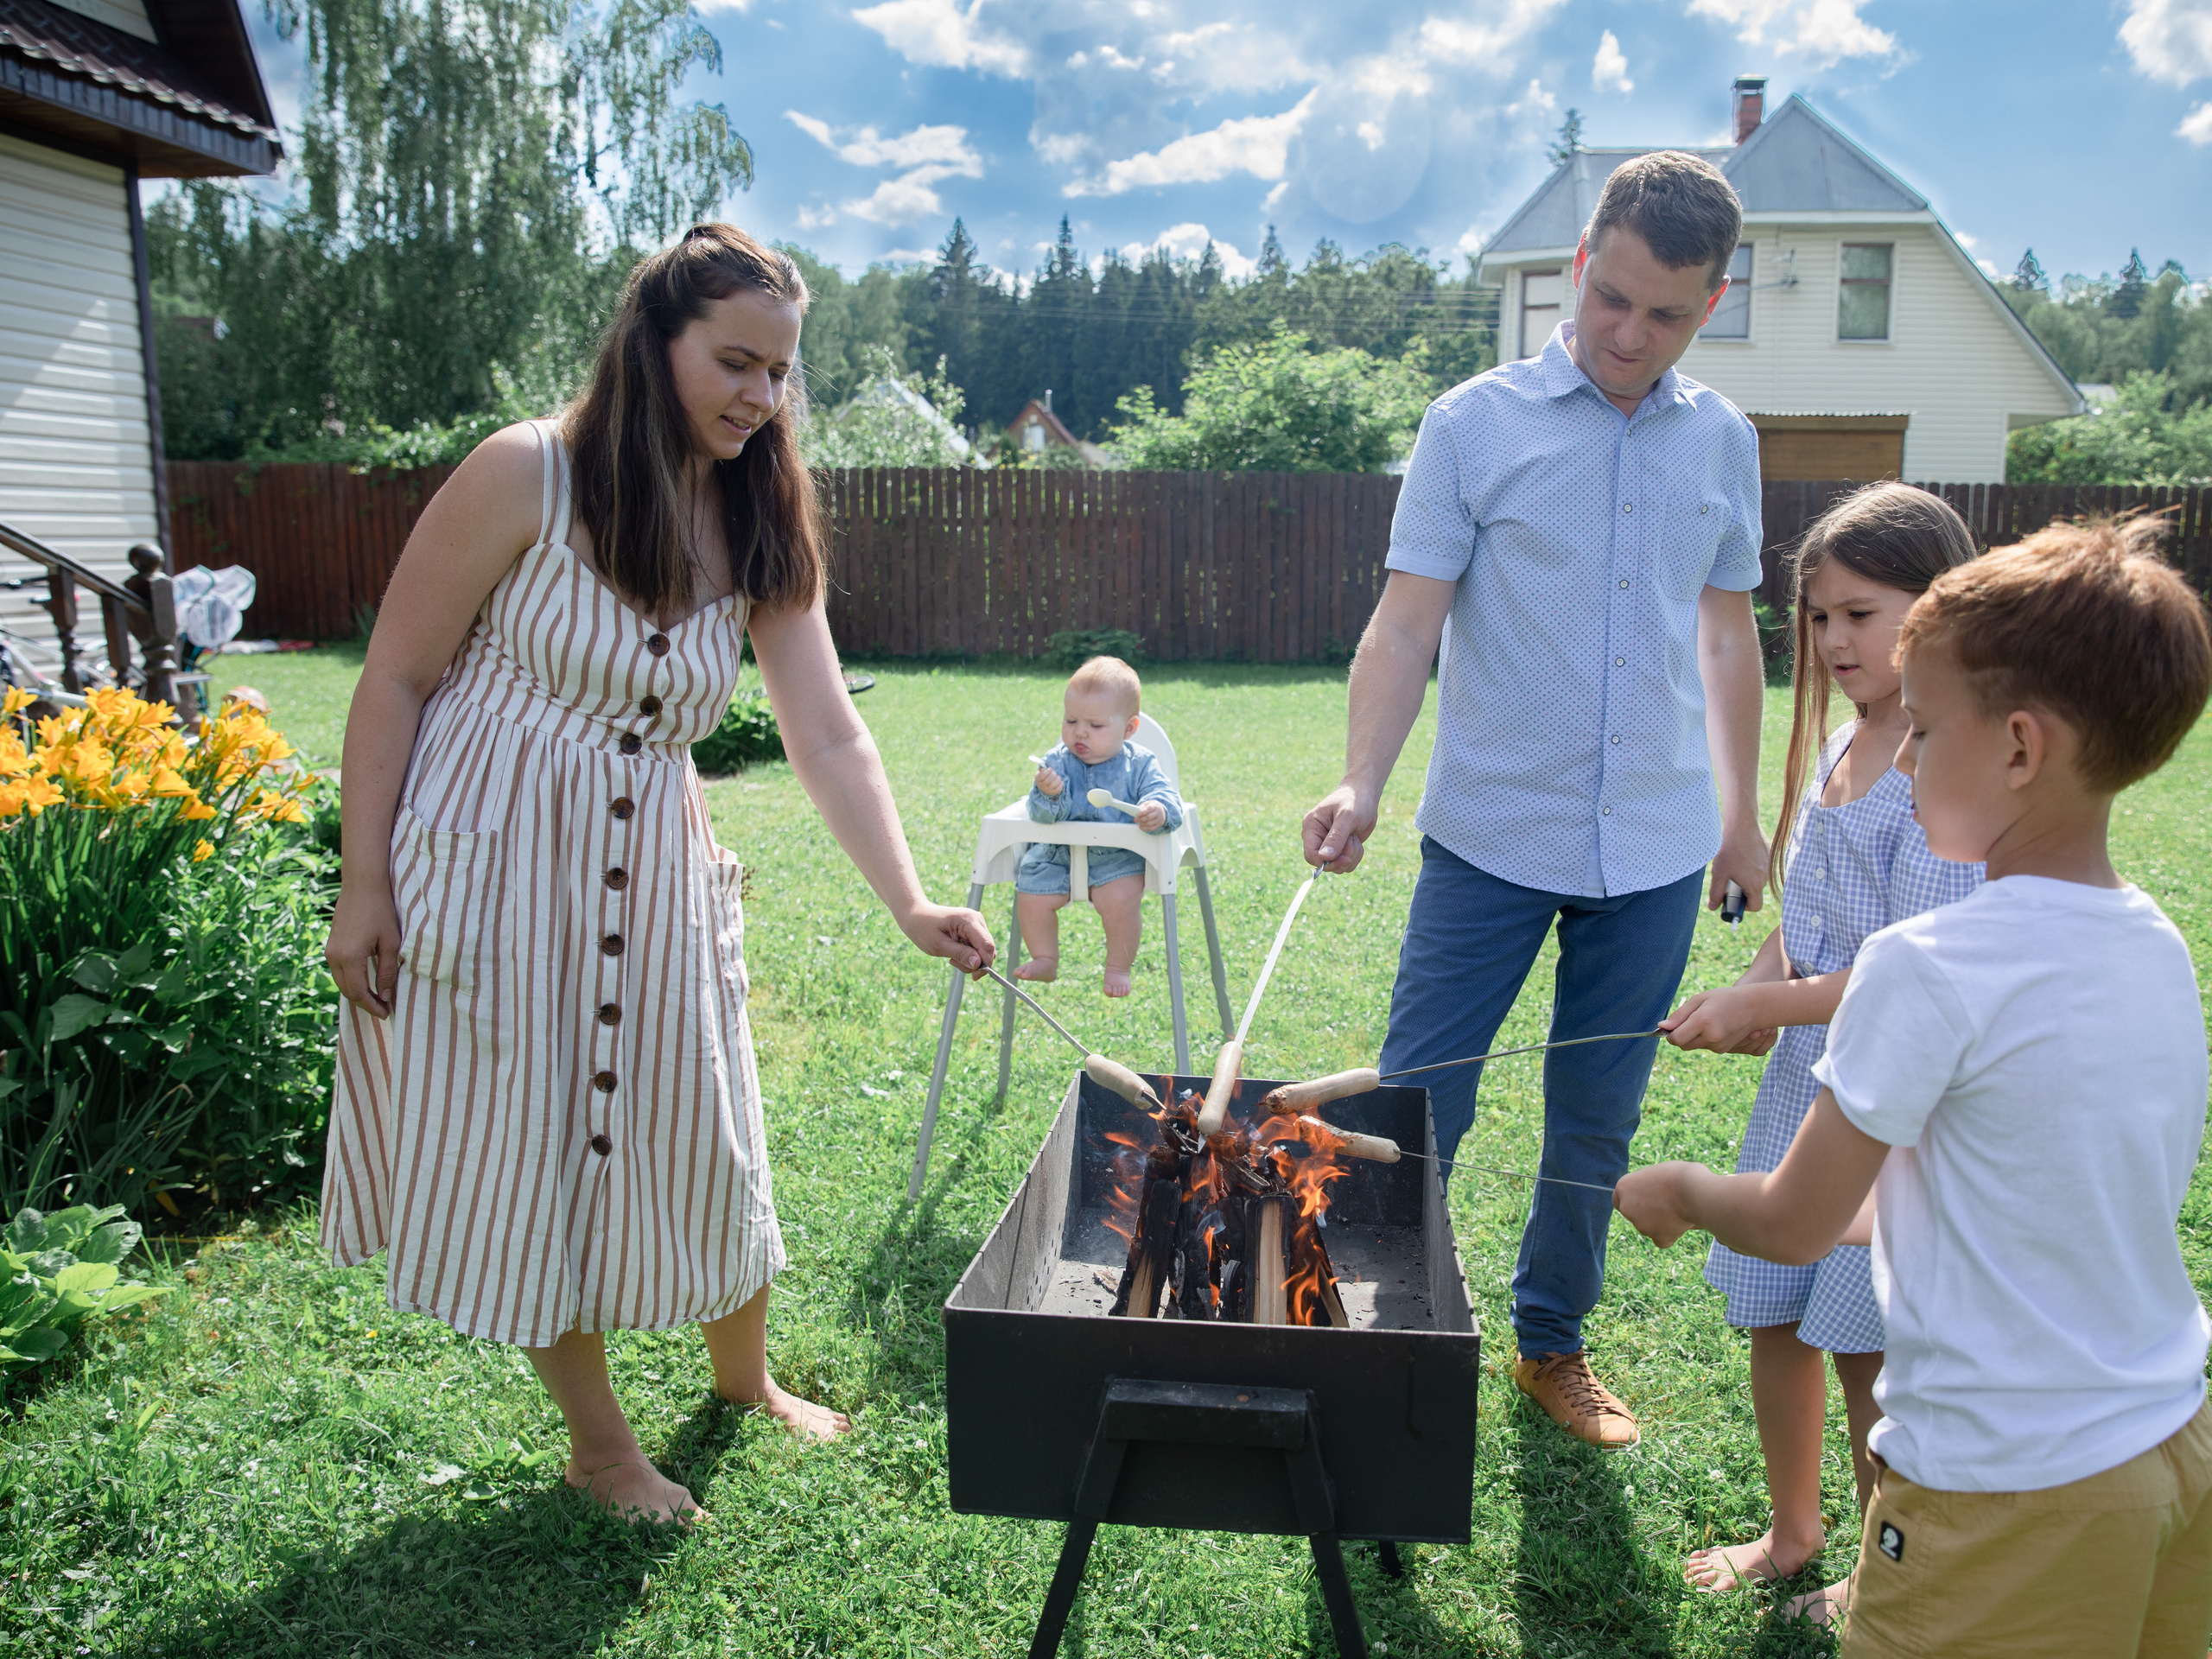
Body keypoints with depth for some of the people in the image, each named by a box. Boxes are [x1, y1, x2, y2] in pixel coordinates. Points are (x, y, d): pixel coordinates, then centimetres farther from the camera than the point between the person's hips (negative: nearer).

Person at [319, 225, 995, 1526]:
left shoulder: (763, 533, 0)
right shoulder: (527, 475, -13)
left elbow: (831, 739, -6)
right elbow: (396, 677, -9)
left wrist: (909, 903, -18)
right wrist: (365, 883, -10)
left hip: (653, 878, 4)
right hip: (491, 865, -4)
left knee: (698, 1133, 13)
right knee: (531, 1147, 6)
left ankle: (745, 1374, 39)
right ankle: (598, 1441, 27)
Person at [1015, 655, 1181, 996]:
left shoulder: (1138, 765, -7)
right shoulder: (1058, 763, -5)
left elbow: (1166, 795, -17)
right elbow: (1041, 815, -15)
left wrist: (1158, 810, -42)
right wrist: (1048, 795, -38)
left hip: (1119, 857, -2)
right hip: (1058, 855, 3)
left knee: (1120, 900, -26)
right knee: (1031, 895, -12)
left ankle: (1119, 967, -1)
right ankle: (1045, 960, 15)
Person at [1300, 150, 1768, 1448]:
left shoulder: (1724, 441, 7)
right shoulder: (1477, 423, -5)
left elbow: (1728, 632, 16)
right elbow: (1407, 625, -9)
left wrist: (1743, 811, 16)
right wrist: (1360, 785, -24)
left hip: (1656, 850, 4)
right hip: (1492, 838, -3)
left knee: (1597, 1125, 14)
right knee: (1416, 1112, 0)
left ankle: (1554, 1341, 34)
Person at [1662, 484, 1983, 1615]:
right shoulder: (1839, 748, 7)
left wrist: (1763, 1005, -19)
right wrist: (1752, 996, 0)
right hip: (1807, 1079, 8)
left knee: (1865, 1350, 7)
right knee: (1771, 1317, 17)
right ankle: (1794, 1531, 40)